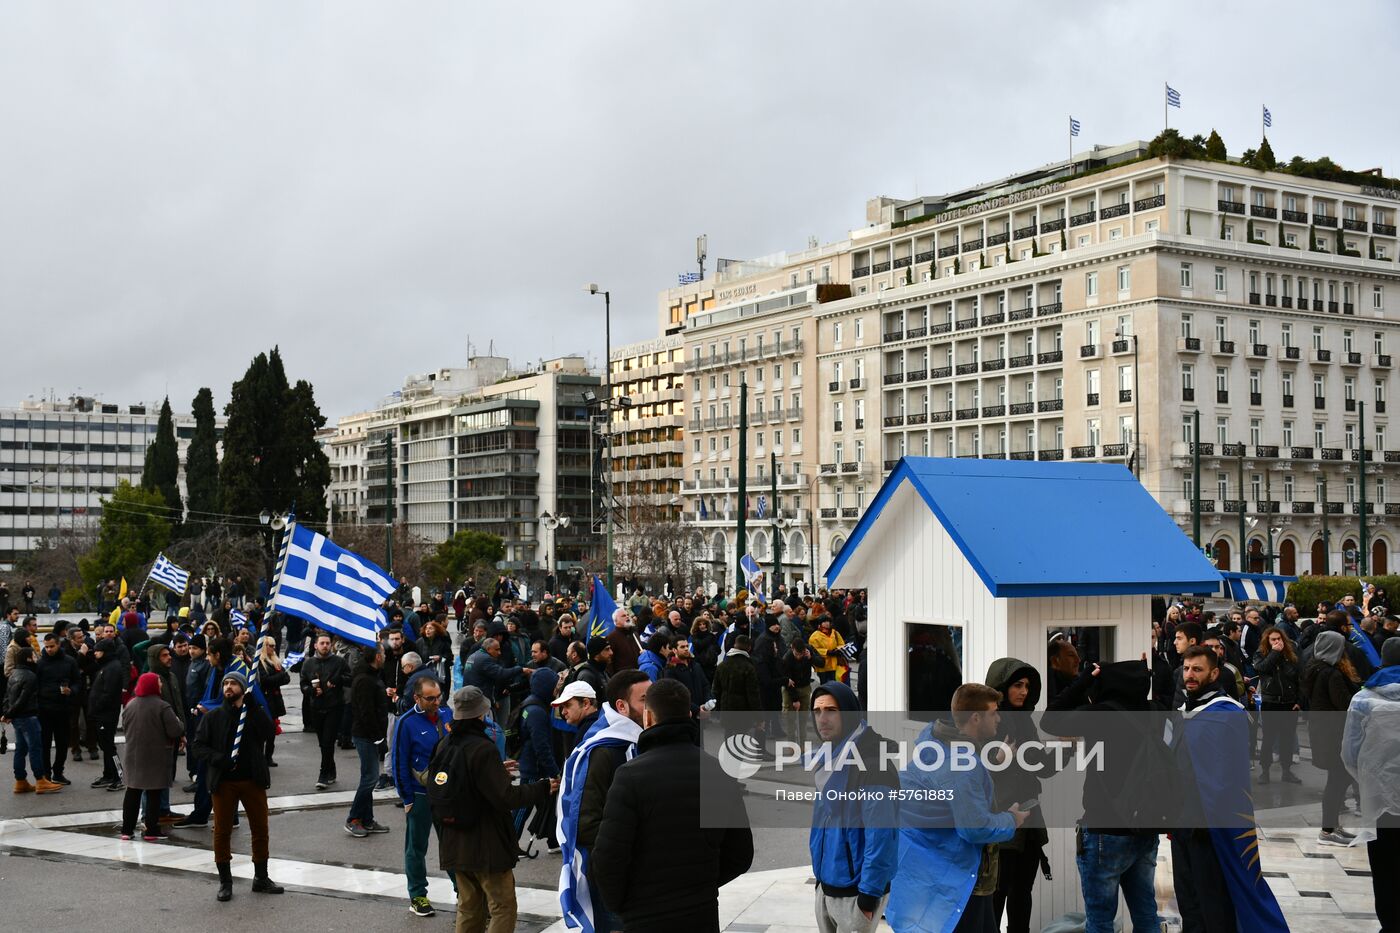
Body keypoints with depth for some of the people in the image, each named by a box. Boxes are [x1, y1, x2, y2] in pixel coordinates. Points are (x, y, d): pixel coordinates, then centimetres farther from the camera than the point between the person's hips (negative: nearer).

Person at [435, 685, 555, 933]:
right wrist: (543, 789, -11)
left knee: (469, 909, 17)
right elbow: (505, 797, -24)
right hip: (487, 846, -8)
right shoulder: (482, 749, -20)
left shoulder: (446, 746, 4)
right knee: (503, 908, 1)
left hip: (455, 845, 8)